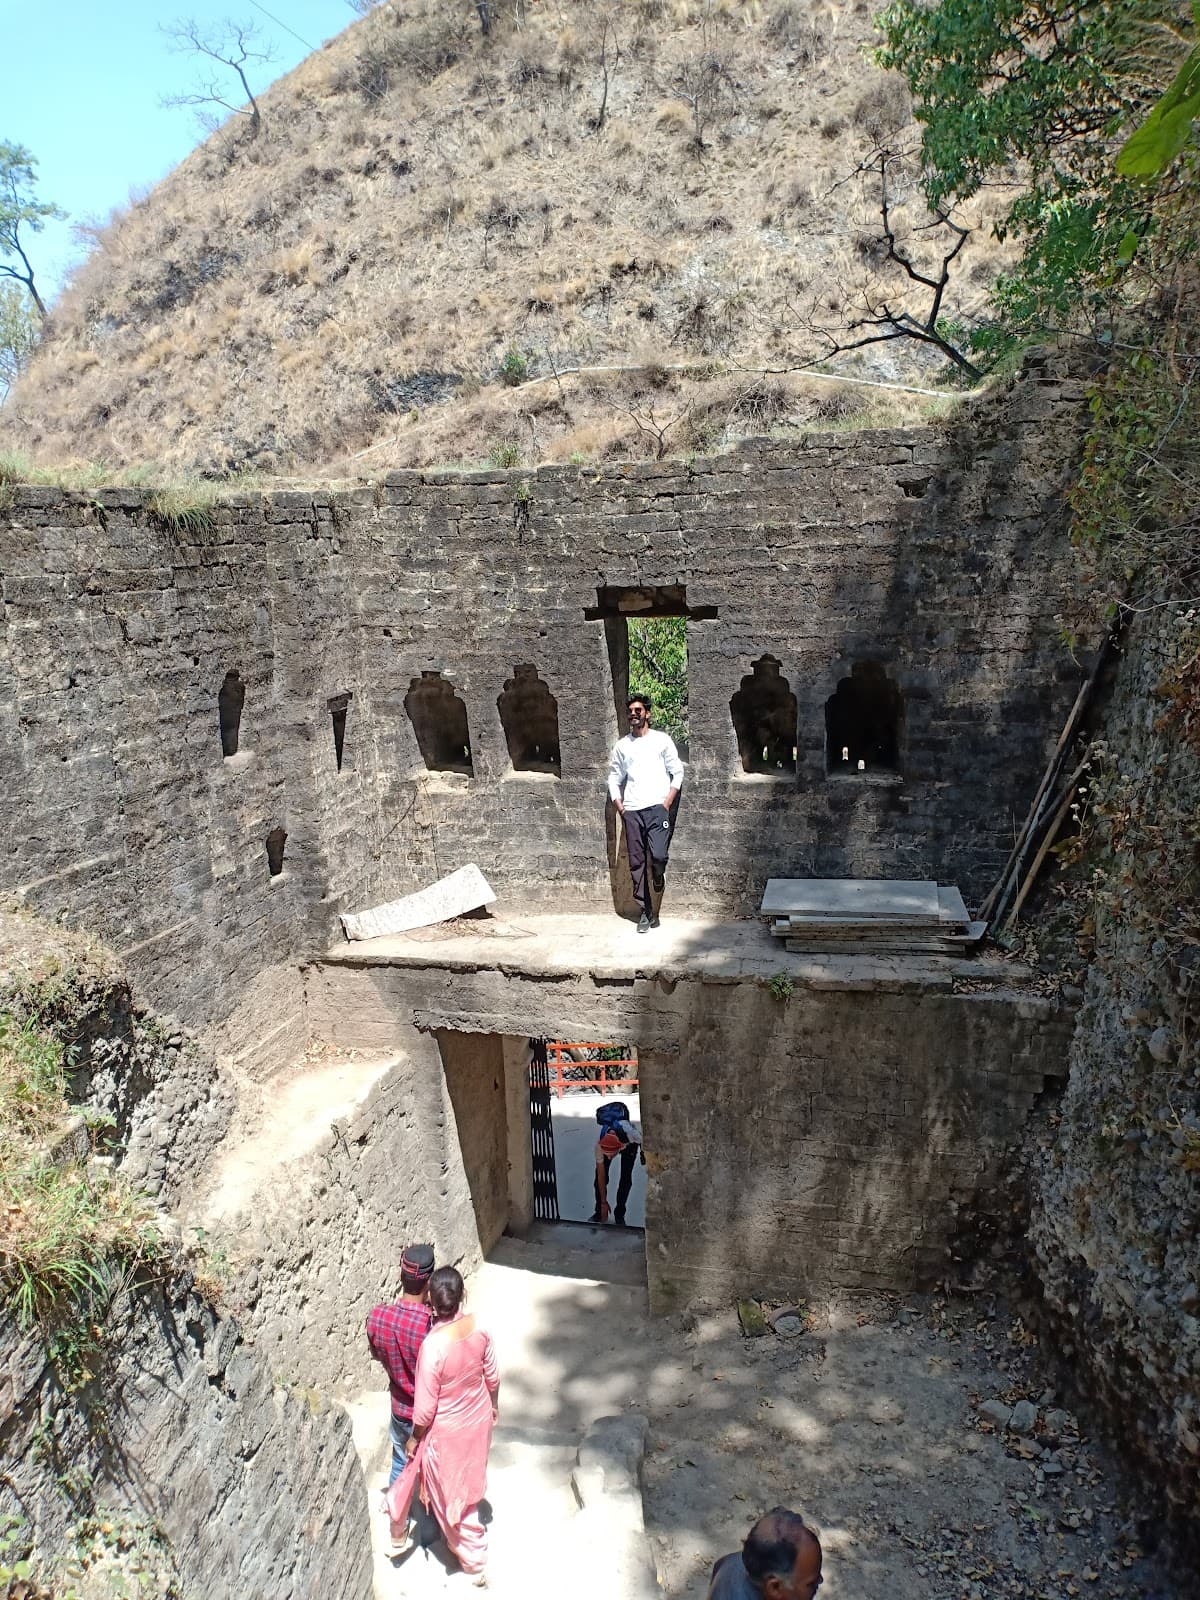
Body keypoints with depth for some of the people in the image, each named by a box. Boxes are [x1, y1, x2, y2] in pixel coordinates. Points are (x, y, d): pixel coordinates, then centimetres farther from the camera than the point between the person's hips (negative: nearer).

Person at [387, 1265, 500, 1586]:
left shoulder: (433, 1346, -36)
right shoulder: (478, 1327, -20)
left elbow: (425, 1407, -24)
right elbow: (492, 1376, -3)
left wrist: (415, 1438, -6)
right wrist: (493, 1406, 16)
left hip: (448, 1431, -5)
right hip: (478, 1419, 5)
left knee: (453, 1494, 21)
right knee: (465, 1483, 31)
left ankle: (475, 1562, 40)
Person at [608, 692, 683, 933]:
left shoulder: (662, 740, 5)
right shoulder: (622, 745, 12)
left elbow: (677, 772, 6)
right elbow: (614, 777, 17)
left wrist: (667, 803, -3)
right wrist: (619, 805, 5)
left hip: (657, 807, -3)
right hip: (631, 811, 3)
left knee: (658, 856, -19)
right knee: (636, 863, 2)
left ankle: (658, 874, 17)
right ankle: (646, 911, 11)